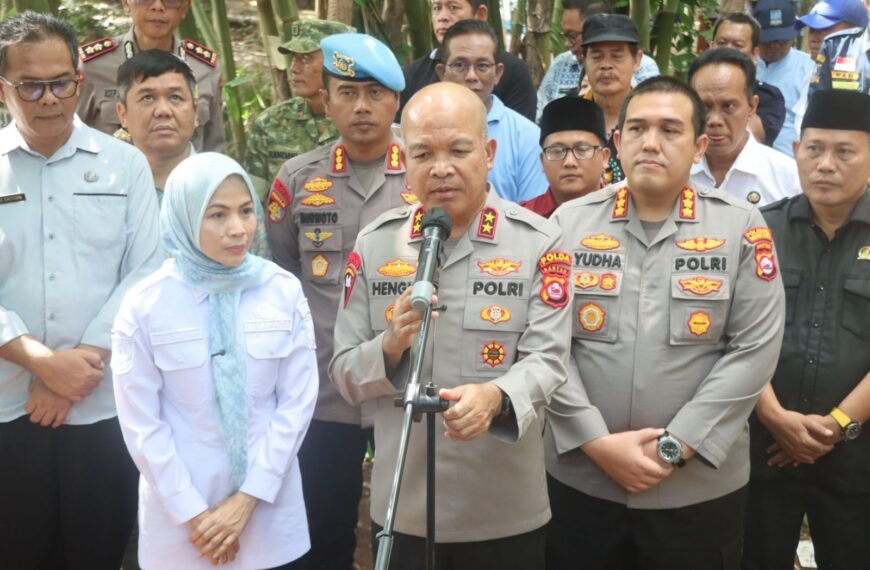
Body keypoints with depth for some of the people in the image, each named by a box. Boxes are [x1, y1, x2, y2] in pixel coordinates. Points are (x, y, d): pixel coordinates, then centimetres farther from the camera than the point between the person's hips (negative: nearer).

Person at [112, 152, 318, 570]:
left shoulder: (284, 291, -5)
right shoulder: (145, 304, -8)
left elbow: (297, 401, -3)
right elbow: (140, 422, -7)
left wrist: (248, 498, -7)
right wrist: (193, 513, -9)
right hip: (179, 512, -1)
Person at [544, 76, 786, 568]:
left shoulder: (743, 228, -2)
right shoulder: (569, 222, 1)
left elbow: (754, 351, -7)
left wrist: (676, 447, -12)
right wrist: (596, 441, -11)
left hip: (701, 487, -1)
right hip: (580, 480, 1)